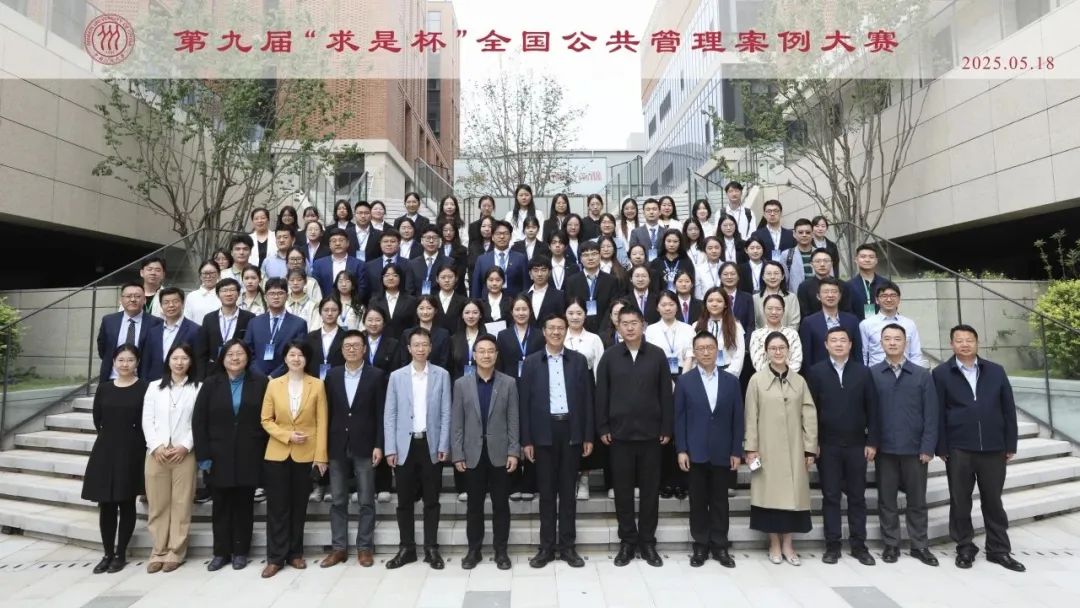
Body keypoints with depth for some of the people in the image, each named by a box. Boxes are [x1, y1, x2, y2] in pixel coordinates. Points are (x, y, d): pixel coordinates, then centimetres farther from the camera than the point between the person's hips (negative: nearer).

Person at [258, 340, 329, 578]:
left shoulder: (317, 385, -2)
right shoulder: (273, 384, 2)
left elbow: (321, 422, -3)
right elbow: (266, 420, 2)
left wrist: (321, 455, -8)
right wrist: (287, 436, -13)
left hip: (306, 454, -1)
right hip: (278, 453, 1)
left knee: (299, 506, 9)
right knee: (277, 506, 3)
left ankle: (295, 553, 22)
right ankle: (276, 557, 13)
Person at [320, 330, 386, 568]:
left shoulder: (377, 375, -3)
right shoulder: (332, 375, 6)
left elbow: (381, 413, -4)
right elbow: (328, 412, 6)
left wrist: (378, 445, -9)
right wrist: (324, 445, 3)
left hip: (364, 447, -3)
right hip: (337, 446, 3)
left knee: (366, 501, 5)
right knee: (338, 501, 10)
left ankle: (365, 547, 16)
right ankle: (338, 548, 20)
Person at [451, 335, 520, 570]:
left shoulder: (509, 383, 1)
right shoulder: (461, 384, 2)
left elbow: (513, 420, 0)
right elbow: (456, 423, 1)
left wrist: (514, 452, -6)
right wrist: (457, 455, -4)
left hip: (499, 453, 0)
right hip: (473, 454, 1)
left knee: (501, 505, 7)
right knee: (474, 505, 9)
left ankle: (501, 550, 19)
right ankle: (473, 550, 23)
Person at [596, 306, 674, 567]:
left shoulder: (657, 355, 1)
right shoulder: (609, 356, 0)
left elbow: (666, 394, 2)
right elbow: (601, 394, 1)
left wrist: (667, 428, -1)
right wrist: (602, 428, -3)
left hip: (650, 433, 0)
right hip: (620, 433, 0)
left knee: (650, 489, 8)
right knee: (623, 489, 7)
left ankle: (647, 541, 21)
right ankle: (627, 541, 20)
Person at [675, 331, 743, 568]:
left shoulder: (731, 381, 5)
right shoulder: (684, 381, 1)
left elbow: (738, 419, 4)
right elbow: (679, 418, -1)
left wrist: (736, 452, -1)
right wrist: (681, 450, -7)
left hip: (722, 452, 1)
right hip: (696, 452, -1)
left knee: (720, 501, 9)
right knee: (698, 501, 7)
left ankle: (720, 545, 21)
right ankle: (700, 545, 18)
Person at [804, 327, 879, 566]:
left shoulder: (863, 372, 4)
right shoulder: (815, 372, -1)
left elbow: (872, 409, 3)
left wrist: (872, 441, -2)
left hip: (856, 444, 2)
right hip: (827, 445, -1)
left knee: (857, 497, 9)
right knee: (830, 497, 5)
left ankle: (858, 545, 20)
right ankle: (832, 545, 14)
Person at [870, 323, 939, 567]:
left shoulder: (922, 375, 1)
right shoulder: (871, 374, -1)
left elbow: (931, 415, -1)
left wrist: (928, 447, -7)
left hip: (915, 448, 1)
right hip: (884, 448, 0)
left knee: (917, 500, 11)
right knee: (886, 500, 8)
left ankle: (919, 546, 24)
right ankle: (891, 545, 20)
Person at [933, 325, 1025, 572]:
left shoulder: (996, 371, 6)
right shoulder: (941, 373, -1)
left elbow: (1008, 409, 7)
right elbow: (938, 413, -3)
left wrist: (1010, 445, 4)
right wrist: (941, 448, -6)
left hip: (993, 448, 2)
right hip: (958, 449, -2)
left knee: (993, 500, 11)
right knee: (960, 501, 7)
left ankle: (999, 550, 24)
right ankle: (965, 548, 19)